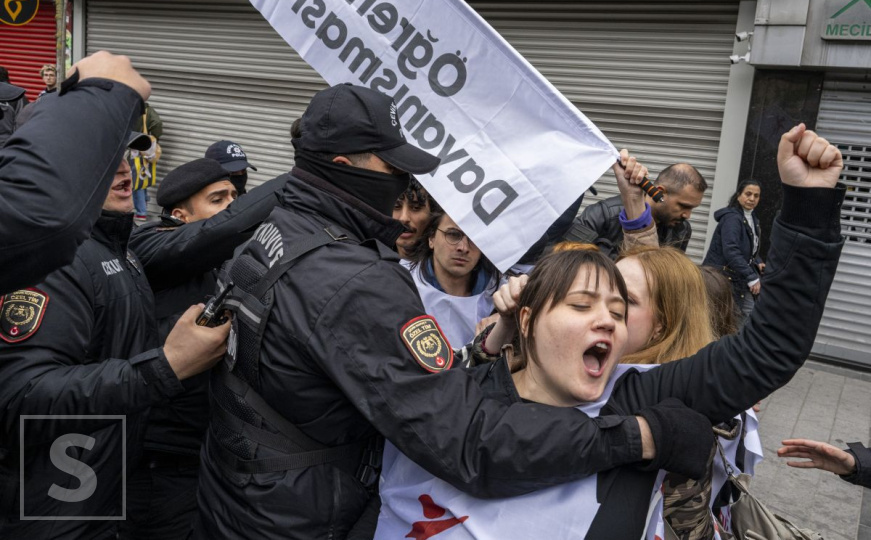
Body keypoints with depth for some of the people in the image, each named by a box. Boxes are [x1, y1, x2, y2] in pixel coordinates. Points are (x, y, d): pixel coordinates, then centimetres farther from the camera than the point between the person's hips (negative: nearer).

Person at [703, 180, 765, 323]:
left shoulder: (752, 219, 13)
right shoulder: (732, 218, -15)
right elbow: (731, 251, -27)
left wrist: (758, 262, 0)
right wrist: (752, 277, -28)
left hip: (738, 279, 9)